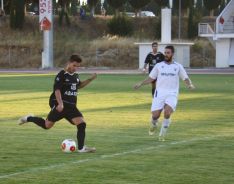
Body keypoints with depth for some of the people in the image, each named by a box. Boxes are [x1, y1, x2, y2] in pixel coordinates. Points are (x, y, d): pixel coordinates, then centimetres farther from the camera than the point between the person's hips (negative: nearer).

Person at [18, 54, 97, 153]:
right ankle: (28, 119, 21)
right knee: (47, 125, -4)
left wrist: (90, 79, 21)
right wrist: (60, 103, -31)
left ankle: (81, 148, -5)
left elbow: (78, 85, 31)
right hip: (60, 105, -7)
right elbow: (57, 90, -20)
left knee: (82, 124, -8)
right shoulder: (62, 75, -12)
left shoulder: (76, 75, 12)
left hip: (71, 106, 7)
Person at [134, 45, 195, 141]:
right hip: (160, 93, 1)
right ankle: (153, 125, 28)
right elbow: (150, 78, 15)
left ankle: (162, 134, -5)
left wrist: (190, 84, -13)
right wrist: (140, 84, 1)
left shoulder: (178, 66, 9)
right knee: (155, 115, -9)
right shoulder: (159, 65, 11)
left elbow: (186, 78, 8)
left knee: (167, 113, -25)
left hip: (172, 94, -1)